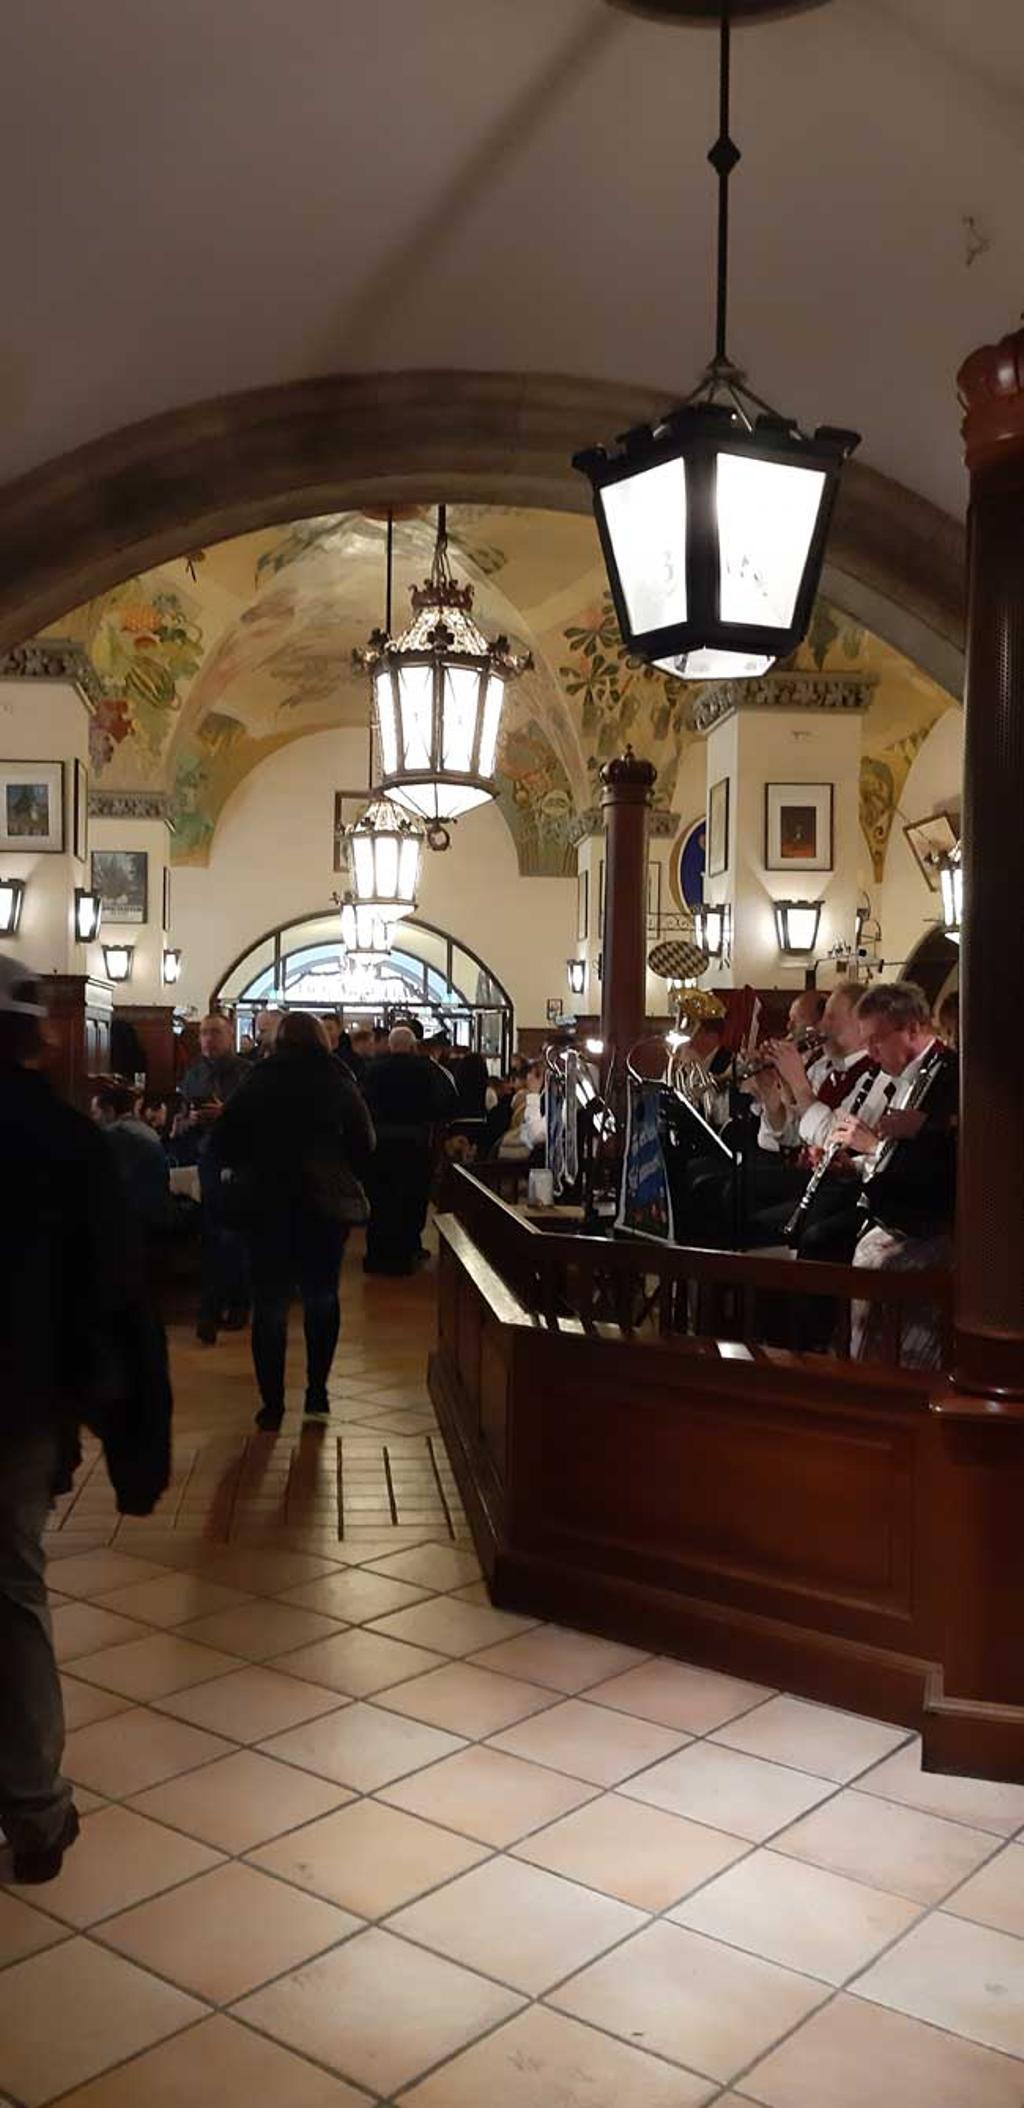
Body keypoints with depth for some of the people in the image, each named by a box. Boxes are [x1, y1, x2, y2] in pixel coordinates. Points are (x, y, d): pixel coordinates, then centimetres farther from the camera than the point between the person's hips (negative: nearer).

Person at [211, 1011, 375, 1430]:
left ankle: (272, 1404, 4)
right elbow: (364, 1145, -2)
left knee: (270, 1303, 5)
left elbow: (221, 1148, -1)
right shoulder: (340, 1085, 0)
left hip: (265, 1205, 0)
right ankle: (317, 1391, 16)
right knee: (322, 1295, 16)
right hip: (327, 1203, 0)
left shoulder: (256, 1085, 1)